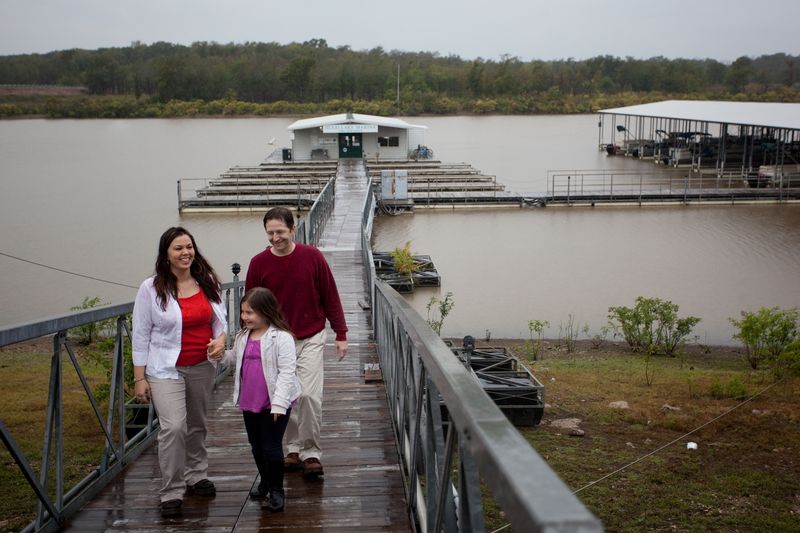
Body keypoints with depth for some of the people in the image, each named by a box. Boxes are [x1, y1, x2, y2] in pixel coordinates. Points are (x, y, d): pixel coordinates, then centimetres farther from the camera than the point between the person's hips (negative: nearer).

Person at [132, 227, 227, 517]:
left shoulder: (207, 282, 1)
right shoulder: (151, 289, -9)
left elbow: (219, 318, 13)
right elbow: (141, 335, -5)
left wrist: (221, 339, -9)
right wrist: (139, 377, -6)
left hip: (201, 367, 4)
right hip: (166, 370, -4)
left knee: (197, 425, 17)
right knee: (174, 427, -16)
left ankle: (196, 476, 36)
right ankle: (171, 493, -4)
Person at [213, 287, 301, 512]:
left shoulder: (281, 338, -16)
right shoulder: (242, 337, 7)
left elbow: (286, 372, -18)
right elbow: (233, 358, 23)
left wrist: (279, 403, -21)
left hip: (274, 403, -7)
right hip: (249, 402, 7)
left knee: (271, 447, -1)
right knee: (256, 445, 18)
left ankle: (276, 490, 16)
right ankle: (265, 482, 37)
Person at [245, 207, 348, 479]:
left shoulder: (312, 257, -7)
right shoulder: (259, 263, -4)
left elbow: (330, 297, 0)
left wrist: (341, 334, 0)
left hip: (310, 339, -1)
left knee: (309, 395, -10)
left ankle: (311, 453, 3)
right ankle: (293, 450, 23)